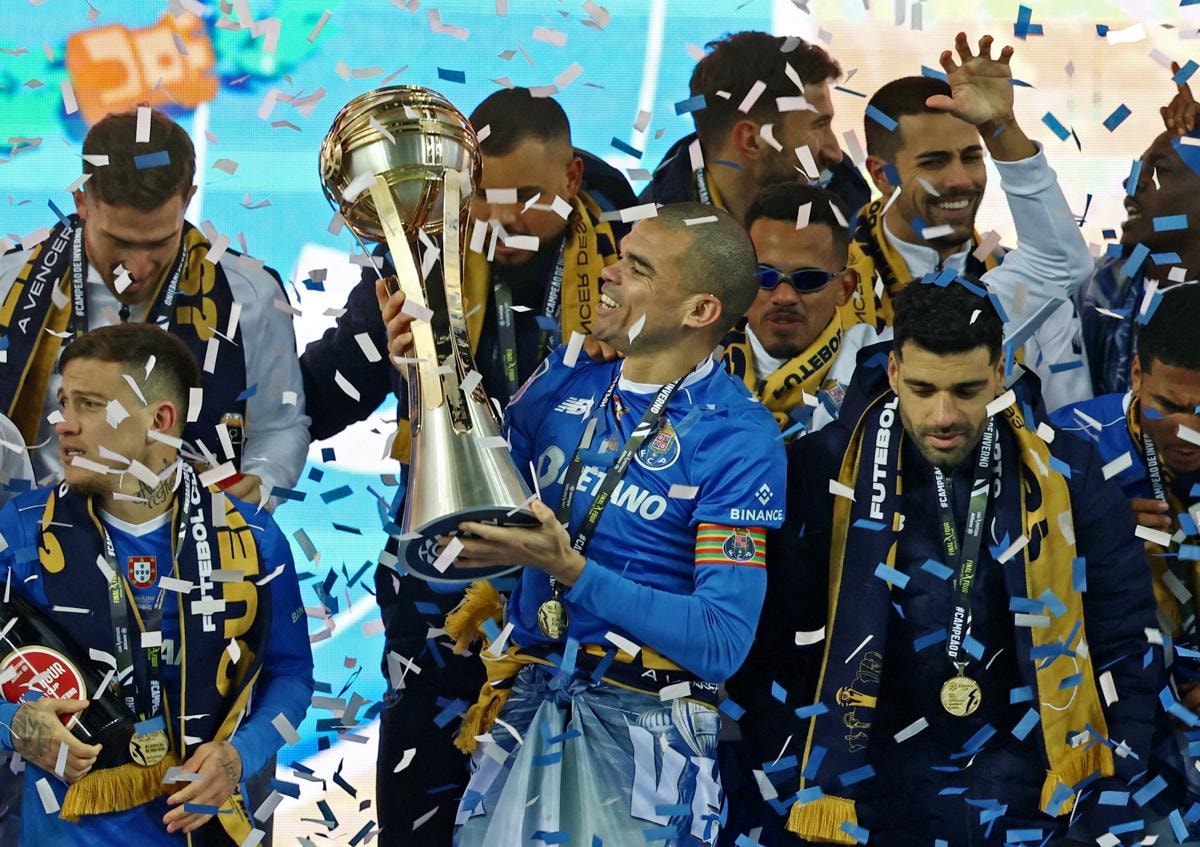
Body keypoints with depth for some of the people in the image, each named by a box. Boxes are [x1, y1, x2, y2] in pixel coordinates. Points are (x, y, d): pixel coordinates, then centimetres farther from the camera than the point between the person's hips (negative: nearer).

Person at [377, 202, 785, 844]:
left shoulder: (738, 440, -12)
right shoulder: (568, 378, 5)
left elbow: (723, 643, -19)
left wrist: (570, 570, -26)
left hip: (644, 724, -5)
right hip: (524, 704, 5)